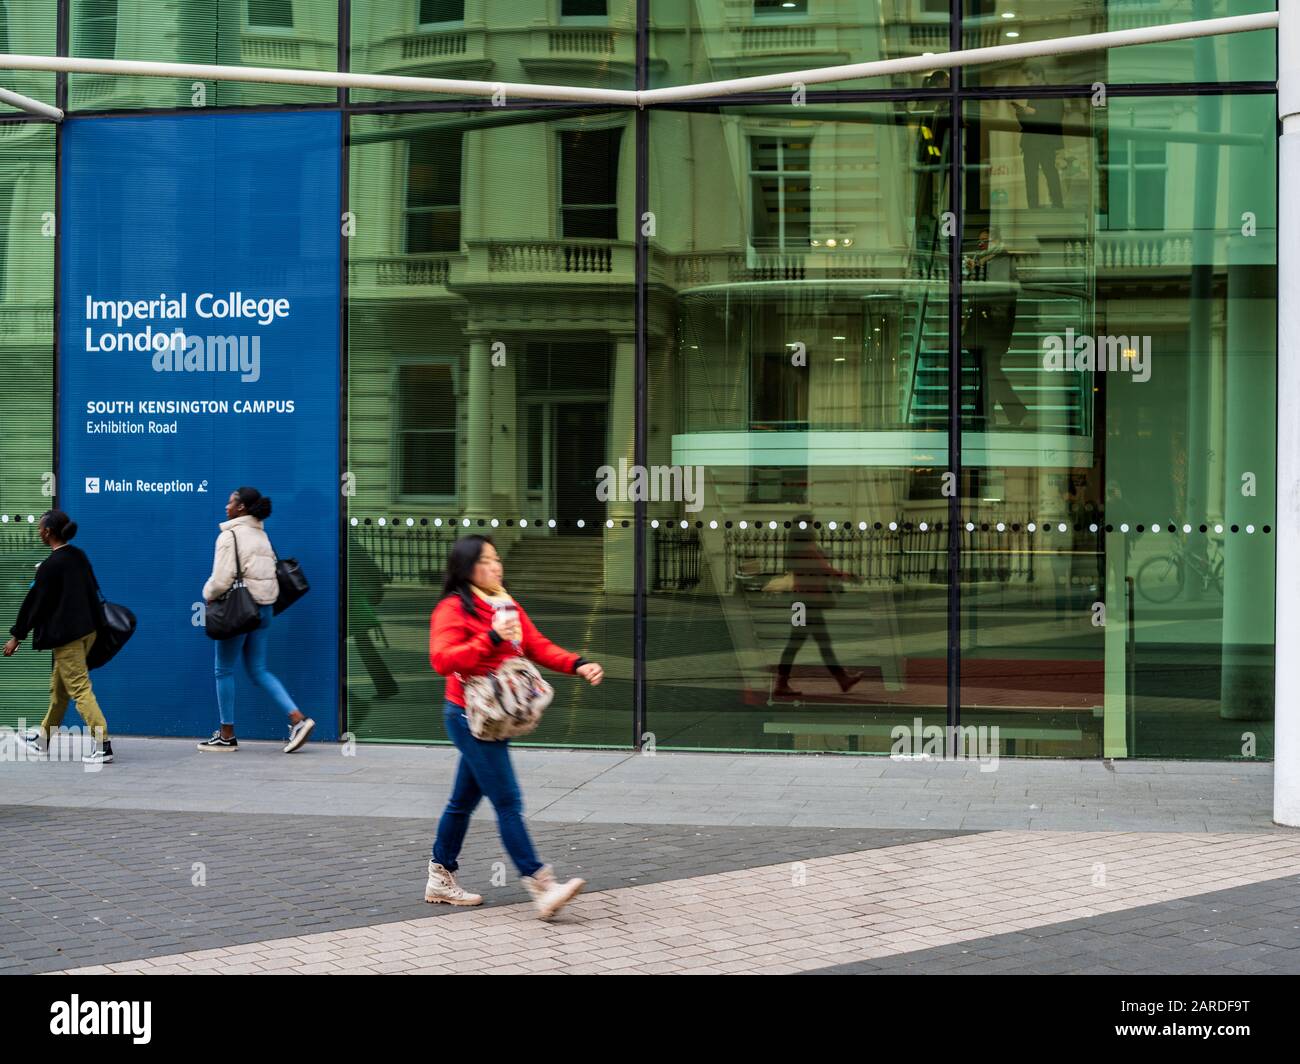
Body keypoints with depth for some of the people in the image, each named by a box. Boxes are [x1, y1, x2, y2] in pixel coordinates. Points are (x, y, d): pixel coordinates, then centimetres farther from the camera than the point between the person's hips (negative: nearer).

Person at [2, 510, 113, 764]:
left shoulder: (51, 565, -15)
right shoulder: (79, 555, 8)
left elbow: (34, 601, -10)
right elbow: (92, 589, 16)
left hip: (66, 634, -9)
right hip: (87, 628, 9)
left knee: (79, 689, -7)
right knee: (58, 686, 19)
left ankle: (102, 745, -13)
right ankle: (43, 741, 31)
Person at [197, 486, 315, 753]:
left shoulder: (230, 535, -13)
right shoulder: (261, 534, 12)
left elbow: (221, 580, -19)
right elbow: (269, 570, 13)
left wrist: (209, 596, 0)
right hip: (264, 607, 8)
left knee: (225, 670, 6)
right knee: (259, 671, 12)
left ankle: (227, 736, 13)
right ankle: (298, 718, -3)